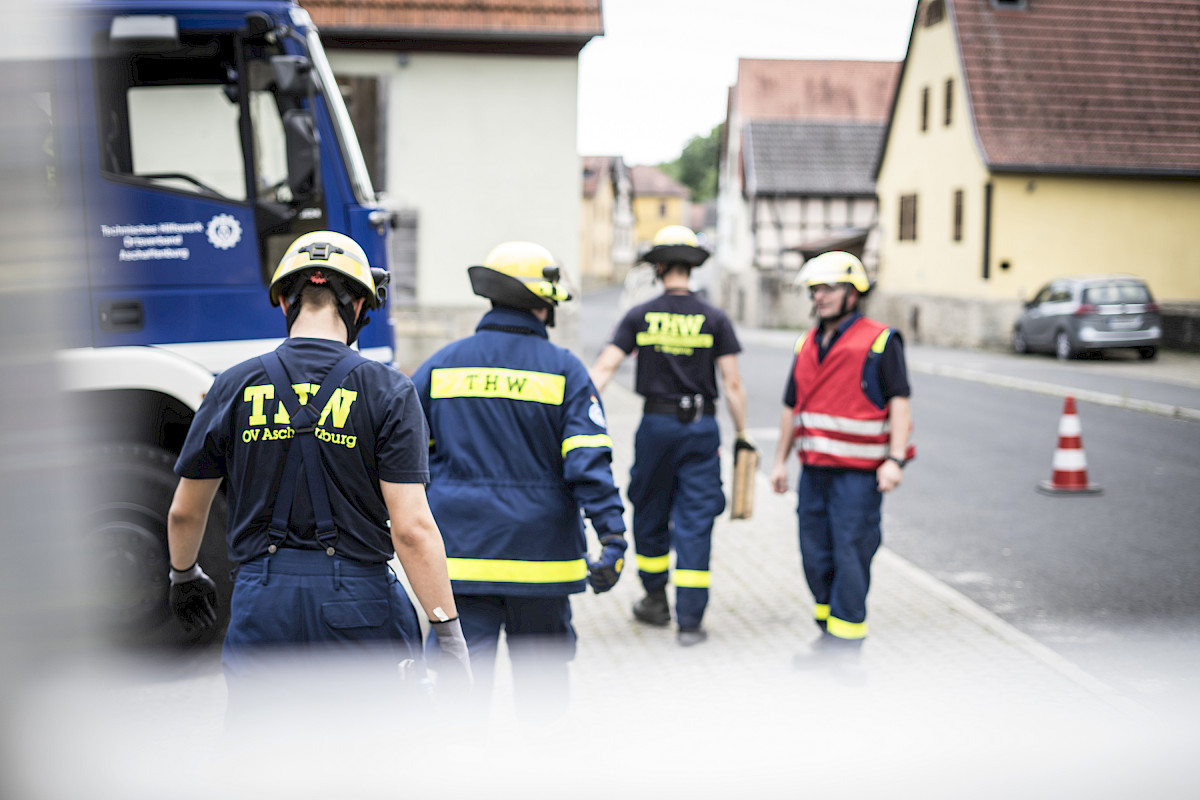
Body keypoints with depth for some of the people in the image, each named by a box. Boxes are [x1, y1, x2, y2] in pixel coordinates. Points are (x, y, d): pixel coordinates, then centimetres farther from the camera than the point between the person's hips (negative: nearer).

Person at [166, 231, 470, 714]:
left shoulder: (235, 387, 2)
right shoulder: (386, 391, -6)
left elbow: (185, 512, 12)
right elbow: (412, 528, -13)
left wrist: (184, 575, 32)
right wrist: (451, 638, -9)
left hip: (263, 603, 2)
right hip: (358, 602, -2)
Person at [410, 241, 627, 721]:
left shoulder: (442, 365, 3)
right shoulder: (563, 370, -5)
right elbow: (589, 464, -13)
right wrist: (613, 537, -14)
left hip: (459, 553, 1)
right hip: (539, 555, -1)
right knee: (540, 677, 15)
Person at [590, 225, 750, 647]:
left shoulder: (640, 316, -1)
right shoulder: (714, 319, -1)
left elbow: (604, 367, -8)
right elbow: (732, 383, -3)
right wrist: (742, 436, 3)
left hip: (656, 424, 0)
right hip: (702, 427, 0)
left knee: (650, 514, 17)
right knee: (695, 521, 2)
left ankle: (656, 601, 30)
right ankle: (690, 621, 2)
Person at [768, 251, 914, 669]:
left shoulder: (880, 341, -6)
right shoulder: (807, 345, 14)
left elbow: (899, 403, -10)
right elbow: (792, 408, 19)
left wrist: (895, 459, -18)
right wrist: (780, 460, 17)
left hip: (858, 473, -6)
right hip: (814, 470, 7)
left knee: (850, 556, -5)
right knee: (816, 556, 10)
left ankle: (845, 643, 5)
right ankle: (829, 637, 24)